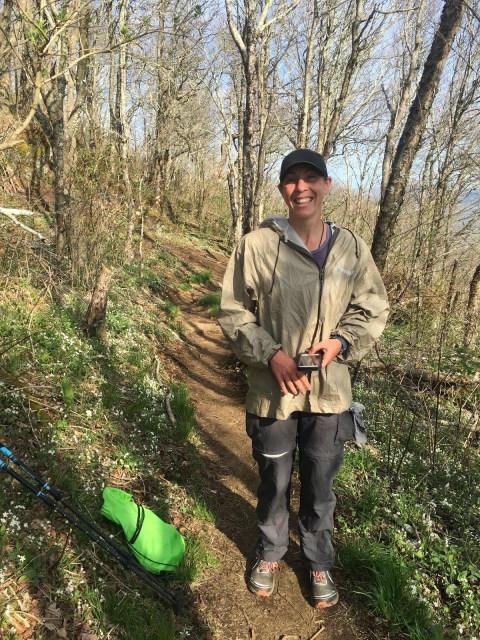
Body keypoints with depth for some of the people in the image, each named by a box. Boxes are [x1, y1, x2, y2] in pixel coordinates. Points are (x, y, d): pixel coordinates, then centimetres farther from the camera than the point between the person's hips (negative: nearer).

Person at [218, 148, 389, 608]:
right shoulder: (256, 245, -11)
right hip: (273, 392, -1)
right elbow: (233, 313, -6)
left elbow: (374, 309, 6)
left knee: (320, 486, 20)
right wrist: (271, 354, -19)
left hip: (329, 392, 2)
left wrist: (341, 342, -13)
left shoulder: (351, 248, -2)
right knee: (273, 483, 20)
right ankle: (270, 553, 48)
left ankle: (319, 561, 47)